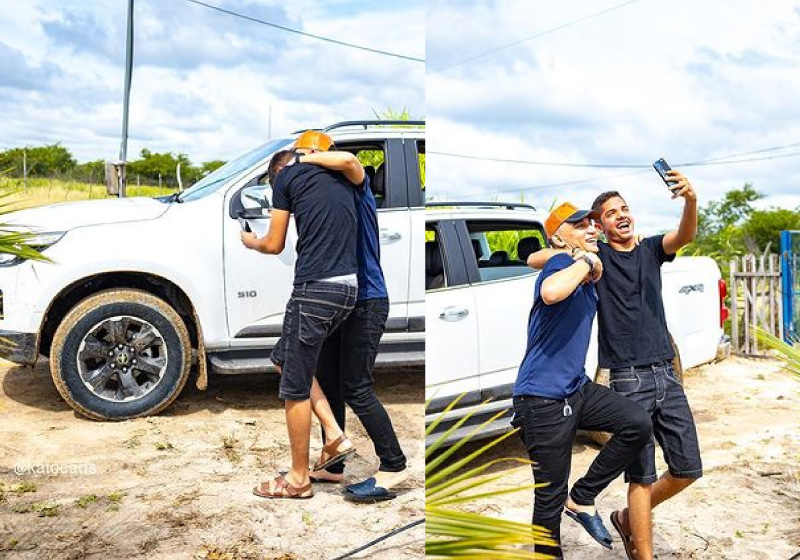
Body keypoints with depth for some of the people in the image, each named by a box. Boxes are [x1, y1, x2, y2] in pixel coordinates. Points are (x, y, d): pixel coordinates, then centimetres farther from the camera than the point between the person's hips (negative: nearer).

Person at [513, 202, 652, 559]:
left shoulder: (590, 277, 11)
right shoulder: (561, 263, -14)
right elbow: (550, 292, -40)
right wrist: (585, 261, -24)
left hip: (578, 389, 8)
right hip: (543, 399, -8)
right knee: (551, 497, 1)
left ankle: (582, 498, 7)